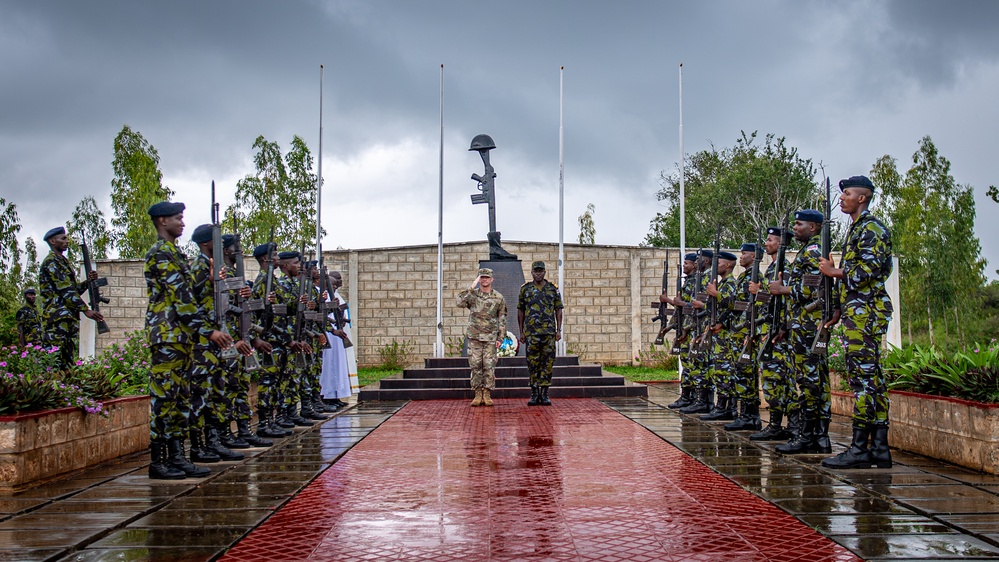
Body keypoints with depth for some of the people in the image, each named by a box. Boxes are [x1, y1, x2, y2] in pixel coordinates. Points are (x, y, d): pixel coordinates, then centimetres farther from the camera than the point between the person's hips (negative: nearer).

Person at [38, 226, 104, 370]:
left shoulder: (63, 261, 22)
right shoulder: (50, 262, -7)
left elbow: (74, 290, 25)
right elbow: (65, 290, -16)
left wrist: (88, 281, 7)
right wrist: (86, 310, -20)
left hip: (69, 317, 10)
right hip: (58, 317, -10)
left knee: (71, 358, 8)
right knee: (60, 358, -14)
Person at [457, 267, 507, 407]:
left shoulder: (499, 298, 4)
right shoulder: (472, 295, 4)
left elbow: (502, 320, 5)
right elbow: (460, 302, -16)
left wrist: (500, 338, -1)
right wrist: (471, 288, -17)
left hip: (490, 338, -1)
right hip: (474, 337, 1)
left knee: (489, 366, -2)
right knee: (475, 365, 1)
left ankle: (487, 394, 5)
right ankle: (478, 394, 7)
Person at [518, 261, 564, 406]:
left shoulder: (553, 289, 7)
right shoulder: (525, 289, 7)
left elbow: (558, 310, 8)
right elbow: (520, 311, 9)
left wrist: (559, 330, 0)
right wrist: (521, 332, 5)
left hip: (549, 332, 0)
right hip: (531, 333, 0)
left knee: (547, 362, 0)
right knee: (533, 363, 1)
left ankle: (544, 394, 6)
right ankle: (534, 394, 8)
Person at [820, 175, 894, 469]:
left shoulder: (871, 228, -8)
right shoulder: (857, 229, 23)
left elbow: (868, 271, -19)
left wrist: (835, 272, -7)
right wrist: (839, 310, 17)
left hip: (864, 312, -11)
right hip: (857, 312, 11)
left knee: (863, 377, -11)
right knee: (871, 378, 8)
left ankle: (859, 449, -11)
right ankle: (879, 448, 10)